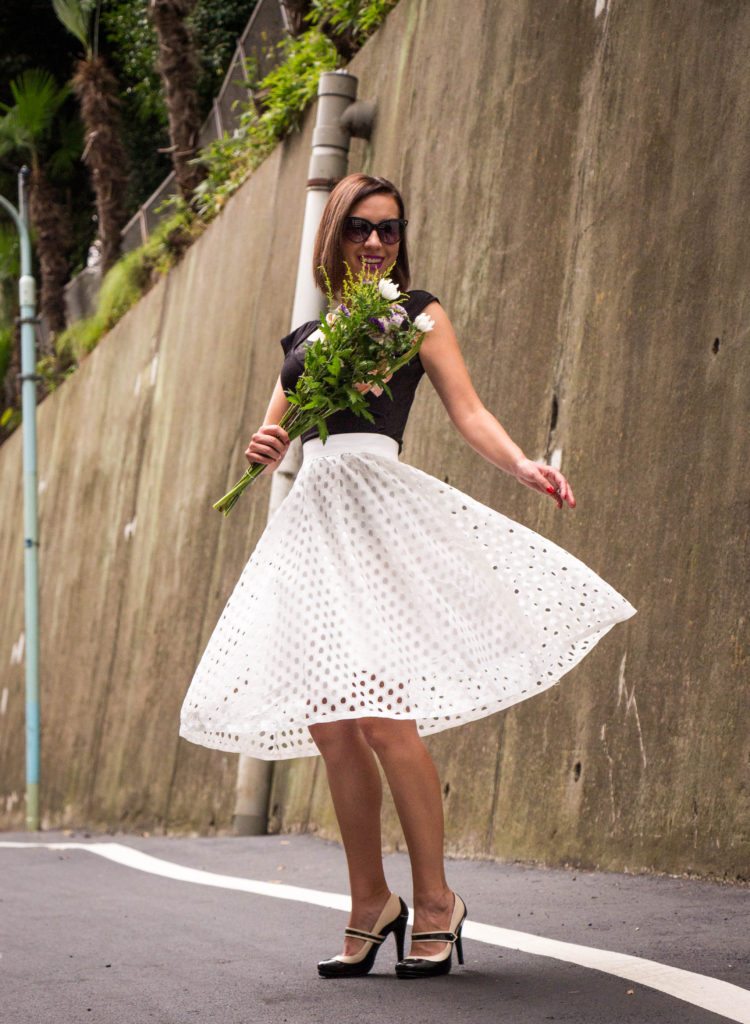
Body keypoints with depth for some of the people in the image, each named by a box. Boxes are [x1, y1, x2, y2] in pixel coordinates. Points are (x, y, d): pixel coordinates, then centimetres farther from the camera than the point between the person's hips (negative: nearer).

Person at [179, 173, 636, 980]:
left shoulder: (415, 314, 11)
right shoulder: (305, 337, 23)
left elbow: (468, 411, 0)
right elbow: (270, 439, 23)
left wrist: (524, 467, -19)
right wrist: (262, 451, -2)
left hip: (381, 509, -5)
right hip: (313, 517, 5)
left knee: (379, 714, -15)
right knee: (329, 727, 0)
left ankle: (436, 902, -5)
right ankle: (371, 905, 11)